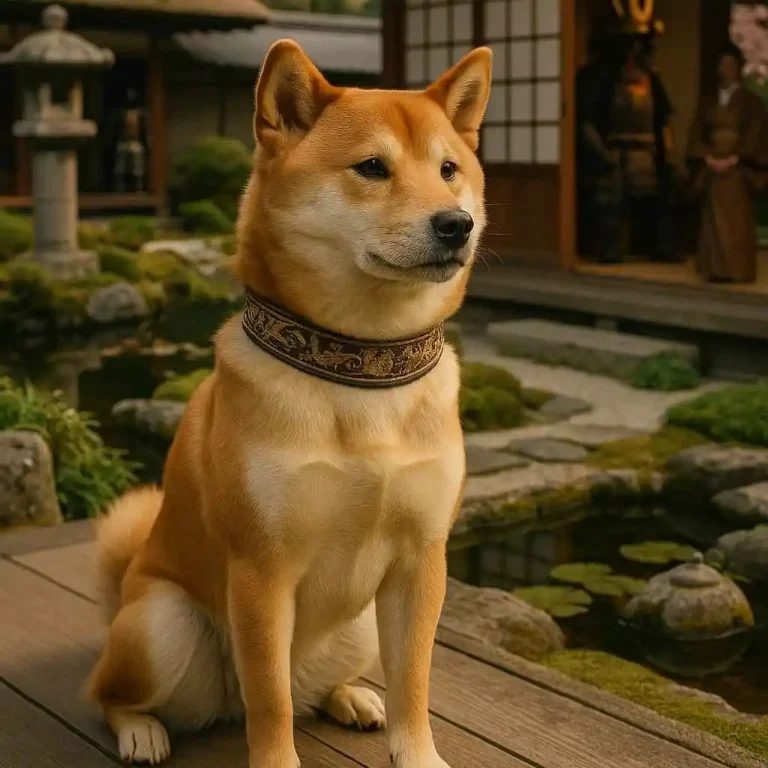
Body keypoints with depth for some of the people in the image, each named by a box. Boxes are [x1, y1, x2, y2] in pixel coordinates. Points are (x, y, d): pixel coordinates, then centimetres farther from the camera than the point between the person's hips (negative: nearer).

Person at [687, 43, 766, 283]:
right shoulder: (707, 101, 14)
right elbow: (696, 135, 8)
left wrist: (732, 159, -16)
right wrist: (708, 158, -9)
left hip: (737, 169, -3)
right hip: (711, 168, 3)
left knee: (737, 222, -7)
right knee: (714, 220, -1)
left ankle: (739, 271, -7)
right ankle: (717, 271, 2)